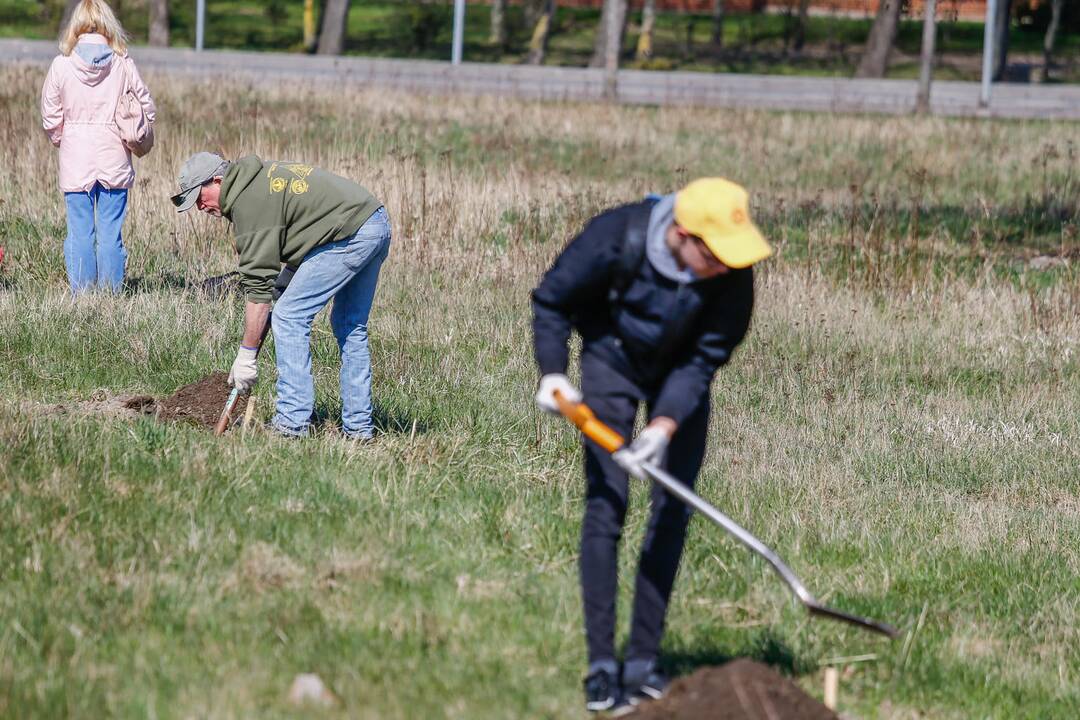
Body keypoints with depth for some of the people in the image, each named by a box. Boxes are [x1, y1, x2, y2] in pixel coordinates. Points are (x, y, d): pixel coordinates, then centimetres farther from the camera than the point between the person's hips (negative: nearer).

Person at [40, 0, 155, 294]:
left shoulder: (62, 64, -5)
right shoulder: (123, 64, -4)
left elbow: (51, 118, -1)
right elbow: (147, 109, 0)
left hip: (75, 162, 0)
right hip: (114, 160, 0)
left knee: (79, 233, 4)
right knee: (110, 233, 4)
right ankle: (110, 294, 5)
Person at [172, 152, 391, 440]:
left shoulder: (249, 203, -13)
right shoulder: (260, 176, 17)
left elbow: (258, 284, -14)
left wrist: (246, 355, -11)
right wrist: (286, 276, 13)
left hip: (349, 237, -10)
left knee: (289, 317, -6)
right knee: (350, 326, 17)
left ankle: (293, 421, -8)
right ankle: (358, 425, 18)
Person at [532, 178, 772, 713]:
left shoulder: (733, 277, -28)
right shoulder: (616, 238, -33)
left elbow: (703, 361, -20)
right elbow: (550, 300, -15)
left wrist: (664, 428, -32)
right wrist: (553, 373, -26)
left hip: (679, 372, 2)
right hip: (613, 361, -2)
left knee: (674, 512, -2)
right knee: (605, 505, -10)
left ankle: (644, 662, 6)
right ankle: (601, 667, -8)